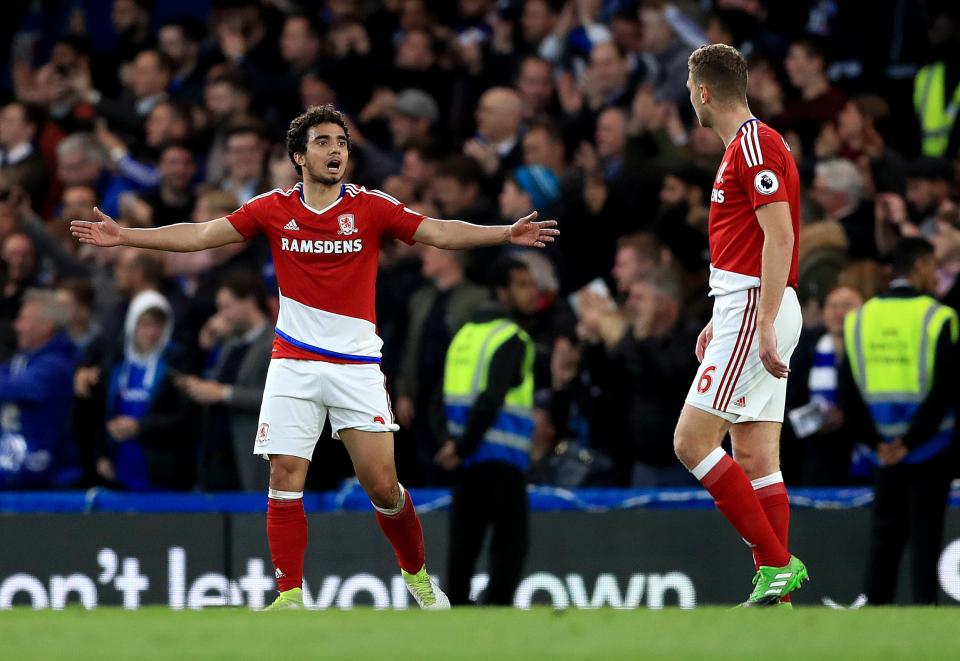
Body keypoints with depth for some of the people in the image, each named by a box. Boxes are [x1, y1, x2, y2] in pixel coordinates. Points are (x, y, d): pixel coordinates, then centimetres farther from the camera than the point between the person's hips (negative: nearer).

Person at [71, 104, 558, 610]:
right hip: (293, 364, 1)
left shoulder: (371, 207, -2)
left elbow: (438, 232, -10)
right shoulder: (274, 209, 2)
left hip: (356, 366, -1)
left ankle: (416, 574, 19)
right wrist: (123, 236, -3)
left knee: (382, 486, -5)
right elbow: (200, 235, 3)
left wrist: (505, 234, -24)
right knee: (284, 483, -6)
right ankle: (290, 597, 1)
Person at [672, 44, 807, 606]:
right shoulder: (747, 144, 19)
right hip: (749, 310, 10)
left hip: (757, 309, -10)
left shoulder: (754, 144, -12)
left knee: (693, 442, -11)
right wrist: (720, 322, 26)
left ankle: (776, 562, -13)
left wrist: (764, 324, -25)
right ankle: (777, 587, 3)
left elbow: (779, 235, -21)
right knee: (756, 459, 6)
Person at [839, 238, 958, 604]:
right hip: (930, 452, -4)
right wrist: (910, 442, -11)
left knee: (884, 537, 10)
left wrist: (877, 440, 6)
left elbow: (849, 394, 3)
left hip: (886, 451, 4)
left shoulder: (858, 319, 4)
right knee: (925, 539, -1)